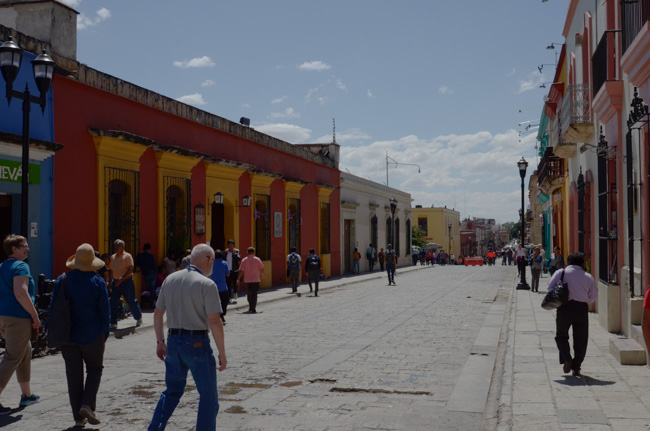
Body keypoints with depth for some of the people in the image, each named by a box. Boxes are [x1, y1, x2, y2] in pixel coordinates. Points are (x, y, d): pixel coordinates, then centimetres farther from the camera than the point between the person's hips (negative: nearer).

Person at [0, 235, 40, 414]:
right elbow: (20, 293, -23)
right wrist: (35, 316, -17)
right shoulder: (21, 266, -11)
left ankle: (27, 395, 29)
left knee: (26, 353, 21)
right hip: (18, 317, -9)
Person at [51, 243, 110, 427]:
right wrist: (104, 334, 7)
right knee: (95, 369, 14)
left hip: (68, 336, 2)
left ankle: (78, 417, 10)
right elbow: (105, 311, -4)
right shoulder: (98, 282, -6)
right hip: (92, 336, -2)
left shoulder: (62, 280, -1)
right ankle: (87, 405, -4)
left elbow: (53, 309, 3)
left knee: (73, 374, 8)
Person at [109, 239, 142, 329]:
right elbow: (112, 270, 18)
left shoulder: (127, 256, -8)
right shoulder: (112, 257, 11)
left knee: (131, 302, 5)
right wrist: (113, 281, 13)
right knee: (113, 303, -3)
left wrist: (121, 279, -24)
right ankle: (113, 324, 0)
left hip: (126, 282, -5)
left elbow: (130, 270, -16)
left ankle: (139, 318, 27)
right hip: (115, 283, 5)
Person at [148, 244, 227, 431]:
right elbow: (214, 322, -16)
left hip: (174, 341, 6)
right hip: (197, 343, -6)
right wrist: (222, 353, -9)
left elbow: (158, 313, 10)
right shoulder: (207, 284, -13)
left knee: (172, 391, 23)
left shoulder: (170, 279, 5)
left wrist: (160, 341, 19)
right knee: (208, 397, 7)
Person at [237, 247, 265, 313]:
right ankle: (253, 309, -9)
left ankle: (251, 307, 25)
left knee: (249, 295, 16)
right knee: (254, 295, -1)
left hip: (247, 280, 2)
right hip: (255, 280, -2)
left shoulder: (244, 260, 0)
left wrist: (239, 279, 4)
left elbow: (241, 270, -4)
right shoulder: (257, 259, -1)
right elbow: (261, 269, 3)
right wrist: (262, 276, 18)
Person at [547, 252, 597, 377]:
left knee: (561, 335, 16)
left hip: (564, 307, -1)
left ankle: (566, 359, -4)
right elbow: (593, 296, 8)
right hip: (582, 308, 1)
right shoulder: (588, 277, 6)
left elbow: (550, 288, 0)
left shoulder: (560, 273, 1)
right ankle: (576, 367, 10)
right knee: (581, 339, 11)